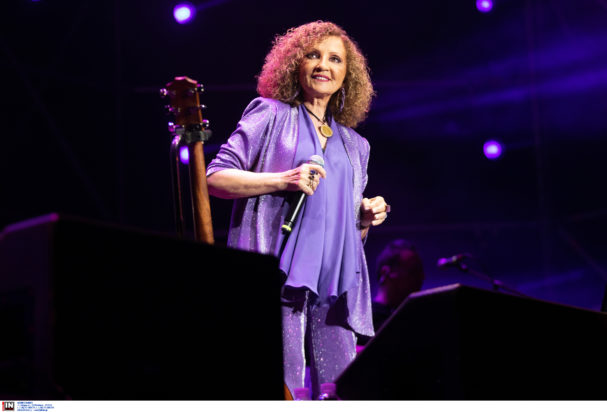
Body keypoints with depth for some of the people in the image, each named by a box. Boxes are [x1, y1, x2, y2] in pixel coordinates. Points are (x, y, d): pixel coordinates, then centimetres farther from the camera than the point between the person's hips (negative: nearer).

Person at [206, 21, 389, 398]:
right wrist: (282, 180, -12)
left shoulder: (355, 146, 24)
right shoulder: (271, 115, 9)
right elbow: (215, 178, -1)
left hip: (336, 281, 5)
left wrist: (366, 218, 6)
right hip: (279, 275, -5)